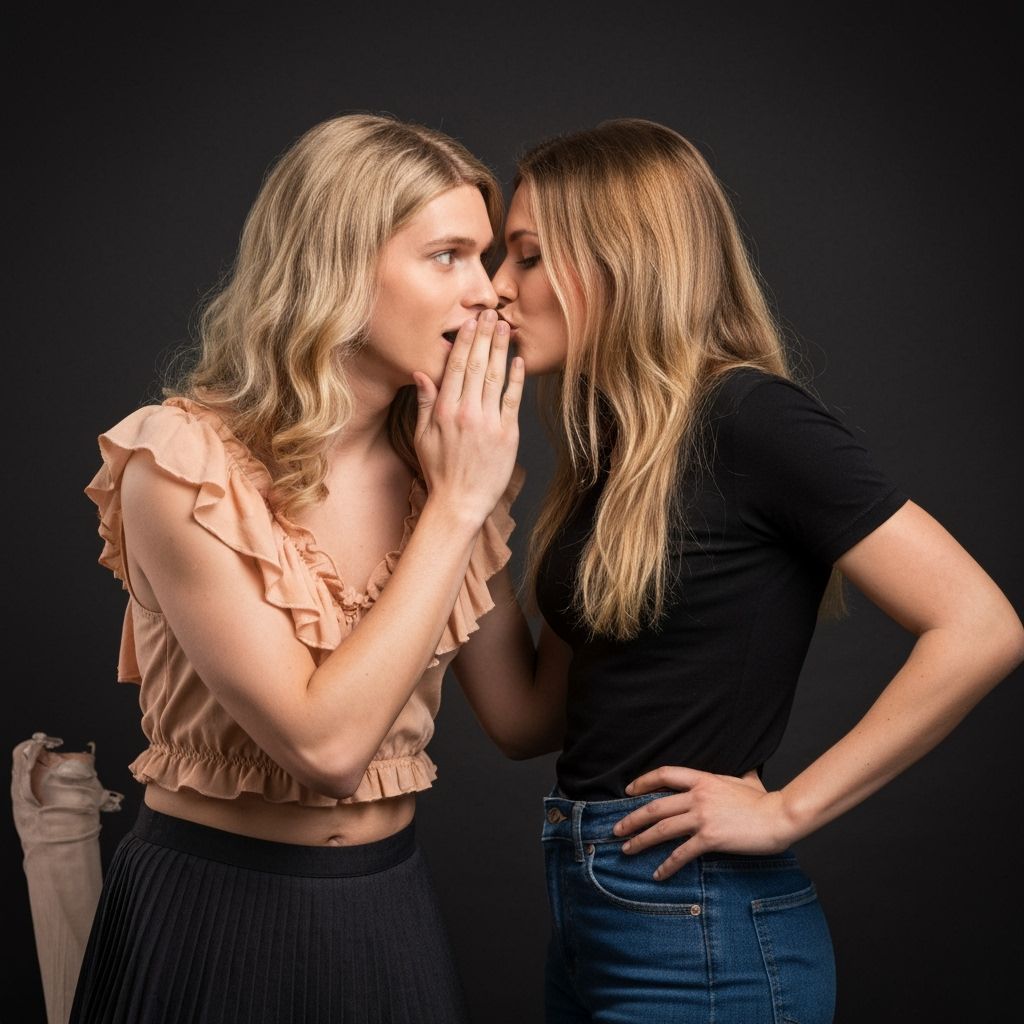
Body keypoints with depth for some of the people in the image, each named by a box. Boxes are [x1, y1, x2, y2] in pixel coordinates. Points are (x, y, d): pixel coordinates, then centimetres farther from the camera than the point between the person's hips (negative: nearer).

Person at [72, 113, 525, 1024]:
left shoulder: (445, 459, -1)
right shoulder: (183, 465, -18)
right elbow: (325, 740, -24)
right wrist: (456, 506, -21)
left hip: (395, 912, 6)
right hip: (217, 917, -5)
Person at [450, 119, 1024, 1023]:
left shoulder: (744, 417, -15)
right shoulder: (608, 452, 8)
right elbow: (526, 720, 6)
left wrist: (789, 810, -17)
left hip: (704, 939, -8)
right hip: (590, 917, 8)